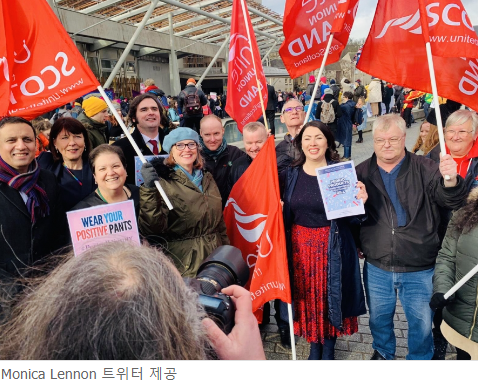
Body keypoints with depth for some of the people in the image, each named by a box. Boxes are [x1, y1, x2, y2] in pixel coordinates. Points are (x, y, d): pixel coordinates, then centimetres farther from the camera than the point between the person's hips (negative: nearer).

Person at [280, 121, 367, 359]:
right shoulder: (290, 174, 0)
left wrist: (360, 202, -25)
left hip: (331, 248, -2)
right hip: (300, 247, 2)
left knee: (331, 296, 12)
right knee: (307, 297, 14)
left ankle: (328, 349, 36)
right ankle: (314, 346, 38)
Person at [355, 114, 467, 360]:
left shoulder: (425, 169, -7)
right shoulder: (362, 173, -2)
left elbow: (451, 201, -17)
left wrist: (450, 180, -36)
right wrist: (357, 244, -8)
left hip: (419, 270, -2)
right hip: (376, 268, 2)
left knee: (421, 323, 12)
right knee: (379, 319, 21)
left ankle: (420, 360, 39)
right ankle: (382, 353, 47)